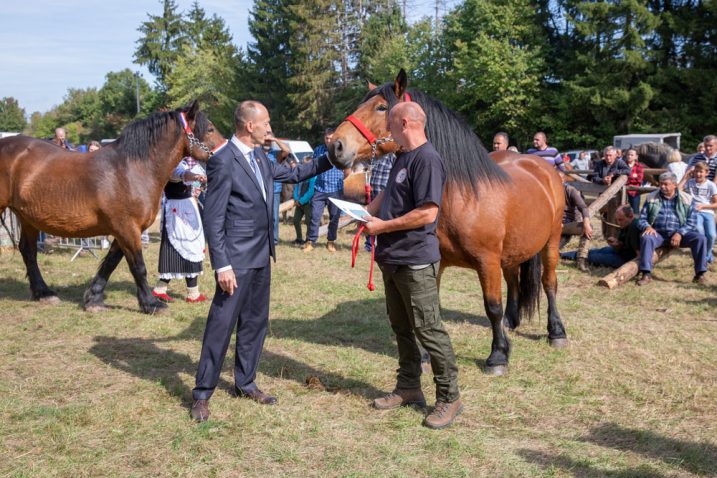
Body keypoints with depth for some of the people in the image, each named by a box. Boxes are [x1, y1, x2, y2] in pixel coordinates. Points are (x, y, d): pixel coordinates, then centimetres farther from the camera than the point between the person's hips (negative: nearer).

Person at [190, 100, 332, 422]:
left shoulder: (259, 156, 8)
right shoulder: (222, 161, -17)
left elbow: (291, 174, 24)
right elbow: (213, 219, -18)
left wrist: (329, 159, 17)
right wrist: (222, 266, -20)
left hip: (262, 256, 9)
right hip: (237, 259, -8)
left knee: (255, 322, 16)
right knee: (221, 326, -1)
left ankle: (246, 383, 30)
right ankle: (202, 394, 12)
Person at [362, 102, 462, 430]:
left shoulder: (427, 160, -18)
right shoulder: (402, 157, 12)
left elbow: (427, 213, -24)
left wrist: (383, 226, -18)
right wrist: (366, 213, 7)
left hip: (415, 260, -10)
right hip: (392, 258, 10)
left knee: (428, 329, -2)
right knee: (401, 327, 16)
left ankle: (449, 398, 9)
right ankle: (408, 388, 29)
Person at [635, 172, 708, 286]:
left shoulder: (686, 199, 7)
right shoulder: (652, 198, 8)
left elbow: (691, 222, 2)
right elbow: (642, 218, 7)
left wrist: (680, 233, -16)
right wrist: (647, 227, -17)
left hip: (679, 233, 1)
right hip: (658, 233, -1)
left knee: (700, 238, -24)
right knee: (646, 238, -34)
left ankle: (699, 274, -15)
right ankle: (646, 274, -34)